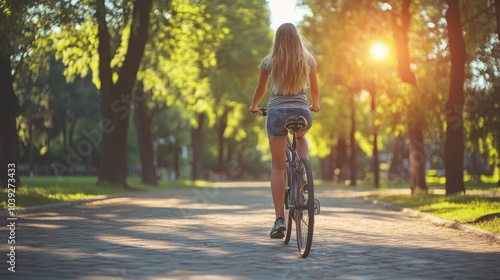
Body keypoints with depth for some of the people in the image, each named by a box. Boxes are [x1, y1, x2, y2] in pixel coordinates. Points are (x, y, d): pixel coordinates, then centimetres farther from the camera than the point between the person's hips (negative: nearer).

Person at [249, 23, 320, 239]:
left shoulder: (269, 61, 4)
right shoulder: (308, 60, 6)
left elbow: (260, 90, 12)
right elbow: (314, 90, 15)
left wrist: (254, 107, 32)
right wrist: (315, 106, 35)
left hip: (277, 112, -1)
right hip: (302, 112, 1)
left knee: (278, 167, 4)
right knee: (301, 137, 37)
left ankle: (280, 219, -2)